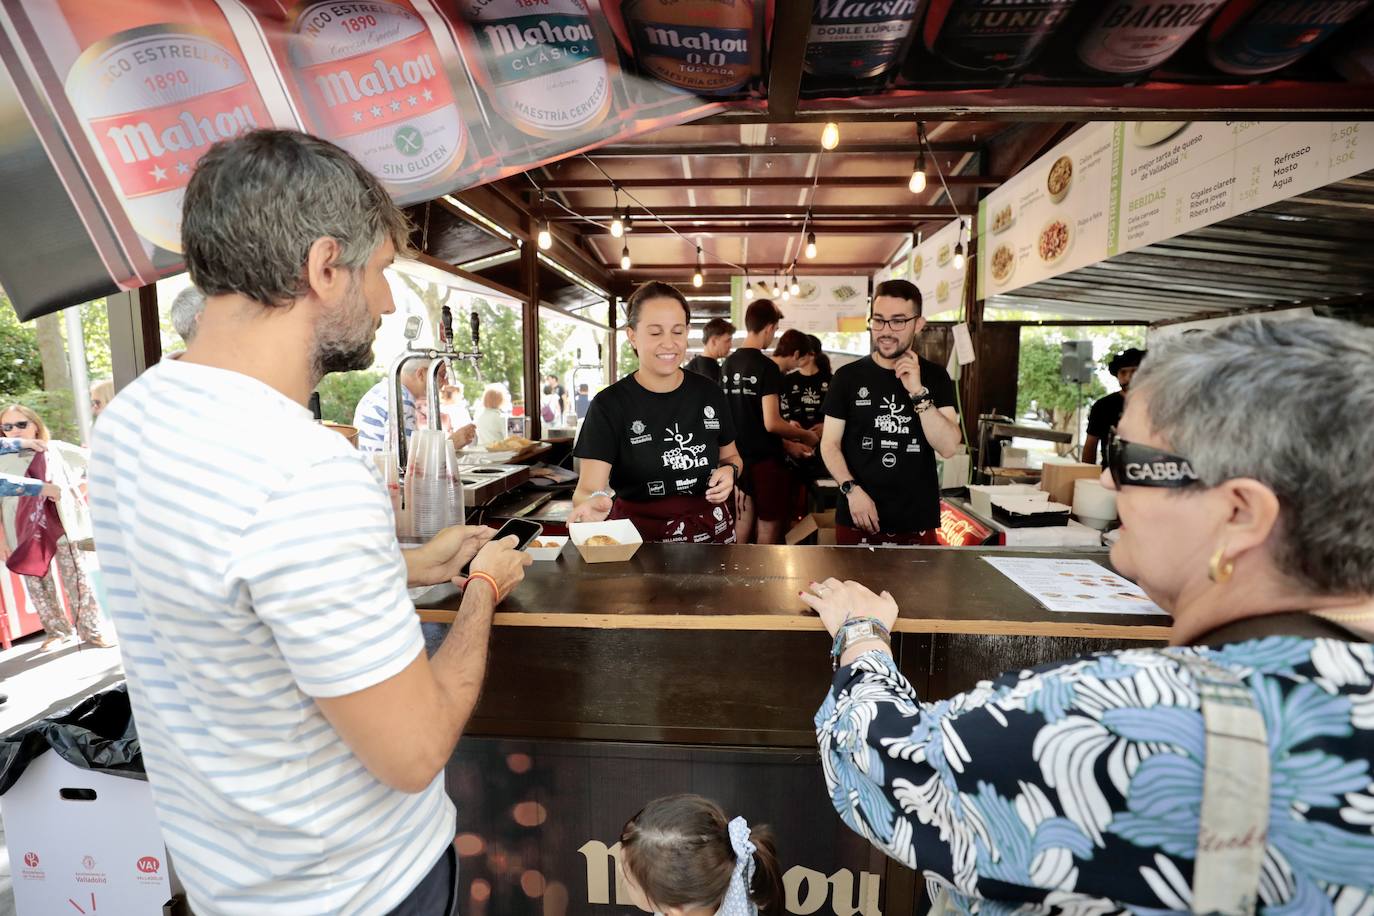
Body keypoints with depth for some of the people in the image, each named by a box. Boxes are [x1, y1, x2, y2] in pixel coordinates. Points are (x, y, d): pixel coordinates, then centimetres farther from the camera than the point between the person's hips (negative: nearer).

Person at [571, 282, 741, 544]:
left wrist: (730, 471, -9)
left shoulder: (709, 394, -1)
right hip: (640, 537, -3)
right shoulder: (609, 405, -13)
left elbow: (730, 455, 14)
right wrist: (594, 502, -44)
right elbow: (587, 488, -21)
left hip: (711, 531, 3)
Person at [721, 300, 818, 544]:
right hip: (765, 459, -7)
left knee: (743, 521, 16)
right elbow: (771, 423, -22)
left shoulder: (728, 364, 6)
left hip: (739, 456, 7)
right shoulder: (767, 367, -17)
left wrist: (786, 443, 17)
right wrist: (805, 435, -4)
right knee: (769, 526, 6)